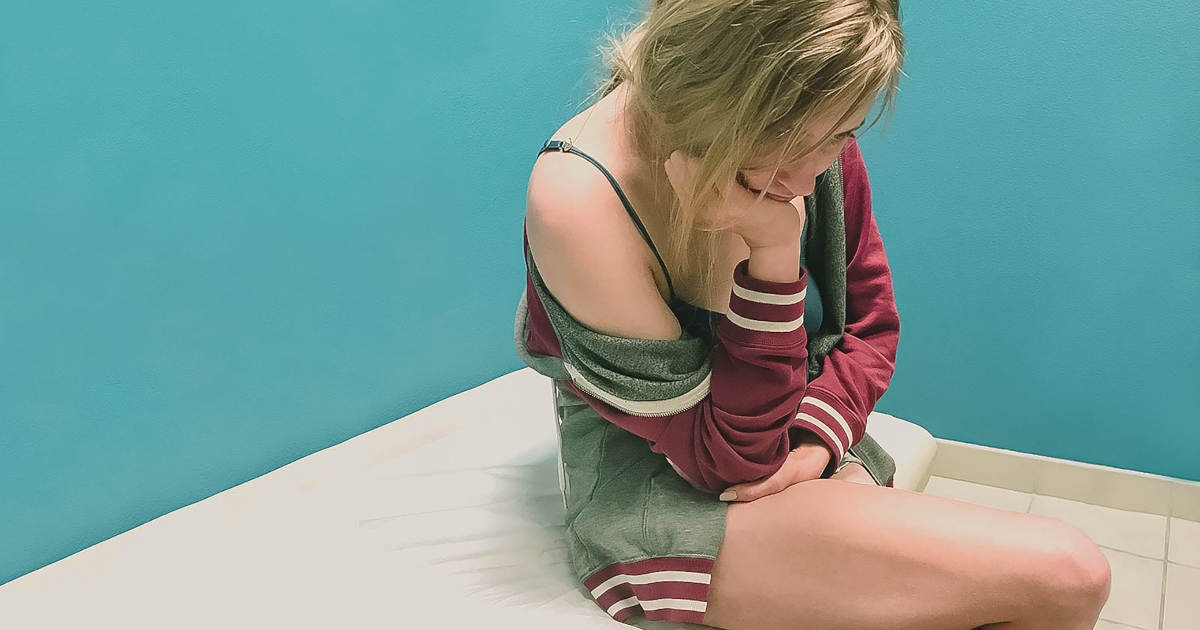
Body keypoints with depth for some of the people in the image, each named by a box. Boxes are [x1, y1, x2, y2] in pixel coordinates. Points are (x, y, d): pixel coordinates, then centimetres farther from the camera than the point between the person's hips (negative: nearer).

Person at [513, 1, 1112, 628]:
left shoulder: (811, 132, -8)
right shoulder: (578, 198, -28)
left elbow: (872, 322, 6)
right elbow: (728, 460, -21)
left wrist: (815, 442, -14)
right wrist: (774, 251, -32)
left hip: (799, 454, 6)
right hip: (655, 496, -6)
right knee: (1066, 579, -16)